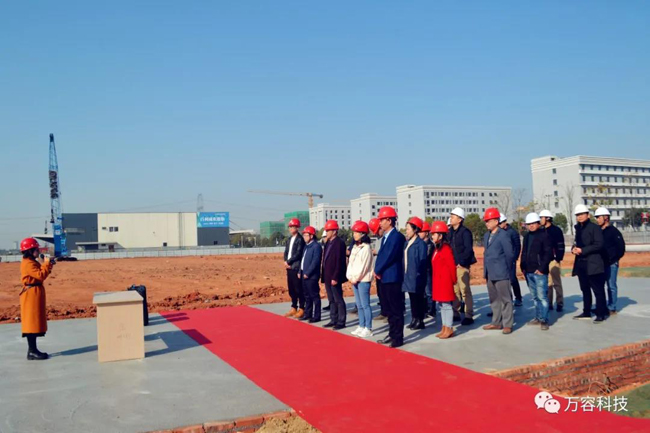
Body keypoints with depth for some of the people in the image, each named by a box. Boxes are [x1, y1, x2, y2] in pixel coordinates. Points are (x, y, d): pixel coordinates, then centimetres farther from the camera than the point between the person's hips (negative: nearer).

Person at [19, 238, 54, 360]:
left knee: (35, 322, 12)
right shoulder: (28, 263, -16)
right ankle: (32, 352, -5)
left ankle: (33, 349, 18)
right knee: (32, 322, -8)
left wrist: (48, 265, 7)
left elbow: (40, 274, 18)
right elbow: (40, 275, -24)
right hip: (31, 295, -11)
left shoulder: (32, 262, 16)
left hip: (35, 294, 11)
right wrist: (46, 264, -15)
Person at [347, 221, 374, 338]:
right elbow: (351, 263, 13)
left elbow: (364, 266, -15)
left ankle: (368, 329, 1)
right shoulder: (355, 247, 14)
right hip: (354, 280, 8)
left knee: (365, 305, -5)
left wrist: (356, 278, -12)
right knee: (359, 305, 12)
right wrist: (350, 277, 2)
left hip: (363, 280, -8)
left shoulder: (366, 248, -11)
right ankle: (361, 327, 20)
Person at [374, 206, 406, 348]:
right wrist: (377, 271, 3)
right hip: (384, 278, 9)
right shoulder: (385, 237, 16)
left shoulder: (397, 236, -14)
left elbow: (389, 256, -18)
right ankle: (392, 334, 25)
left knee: (396, 309, -2)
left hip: (393, 278, -9)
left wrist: (378, 271, -8)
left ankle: (398, 338, 5)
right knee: (389, 309, 15)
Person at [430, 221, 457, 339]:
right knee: (441, 304, 12)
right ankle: (444, 328, 19)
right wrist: (435, 280, 13)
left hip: (445, 281, -9)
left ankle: (449, 329, 4)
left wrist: (453, 280, -8)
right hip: (438, 281, 9)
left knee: (446, 304, -3)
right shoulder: (437, 249, 13)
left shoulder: (446, 249, -15)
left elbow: (452, 266, -14)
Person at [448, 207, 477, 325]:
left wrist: (462, 262, -17)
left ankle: (469, 316, 1)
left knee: (465, 291, -4)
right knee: (454, 291, 11)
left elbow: (468, 249, -13)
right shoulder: (450, 232, 12)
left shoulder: (465, 232, -7)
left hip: (461, 266, -7)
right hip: (451, 266, 7)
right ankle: (456, 313, 20)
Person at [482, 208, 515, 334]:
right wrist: (486, 271, 12)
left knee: (505, 299, 1)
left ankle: (507, 324, 9)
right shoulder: (486, 236, 12)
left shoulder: (503, 235, -11)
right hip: (490, 274, 8)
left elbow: (510, 254, -8)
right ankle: (496, 323, 25)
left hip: (501, 274, -8)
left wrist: (505, 269, 1)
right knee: (494, 299, 15)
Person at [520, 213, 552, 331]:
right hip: (529, 272, 7)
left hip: (540, 272, -7)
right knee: (535, 297, 13)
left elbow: (549, 253, -11)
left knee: (542, 296, -6)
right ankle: (538, 318, 22)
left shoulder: (544, 236, -7)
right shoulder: (526, 236, 14)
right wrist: (523, 267, 11)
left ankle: (544, 320, 1)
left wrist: (541, 268, -15)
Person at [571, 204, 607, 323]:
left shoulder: (594, 227, -7)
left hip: (592, 263, -7)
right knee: (585, 289, 14)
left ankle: (601, 314, 4)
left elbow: (599, 244, -15)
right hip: (581, 264, 7)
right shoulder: (578, 228, 14)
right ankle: (586, 313, 22)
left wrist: (582, 250, -17)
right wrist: (574, 249, 0)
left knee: (598, 289, -2)